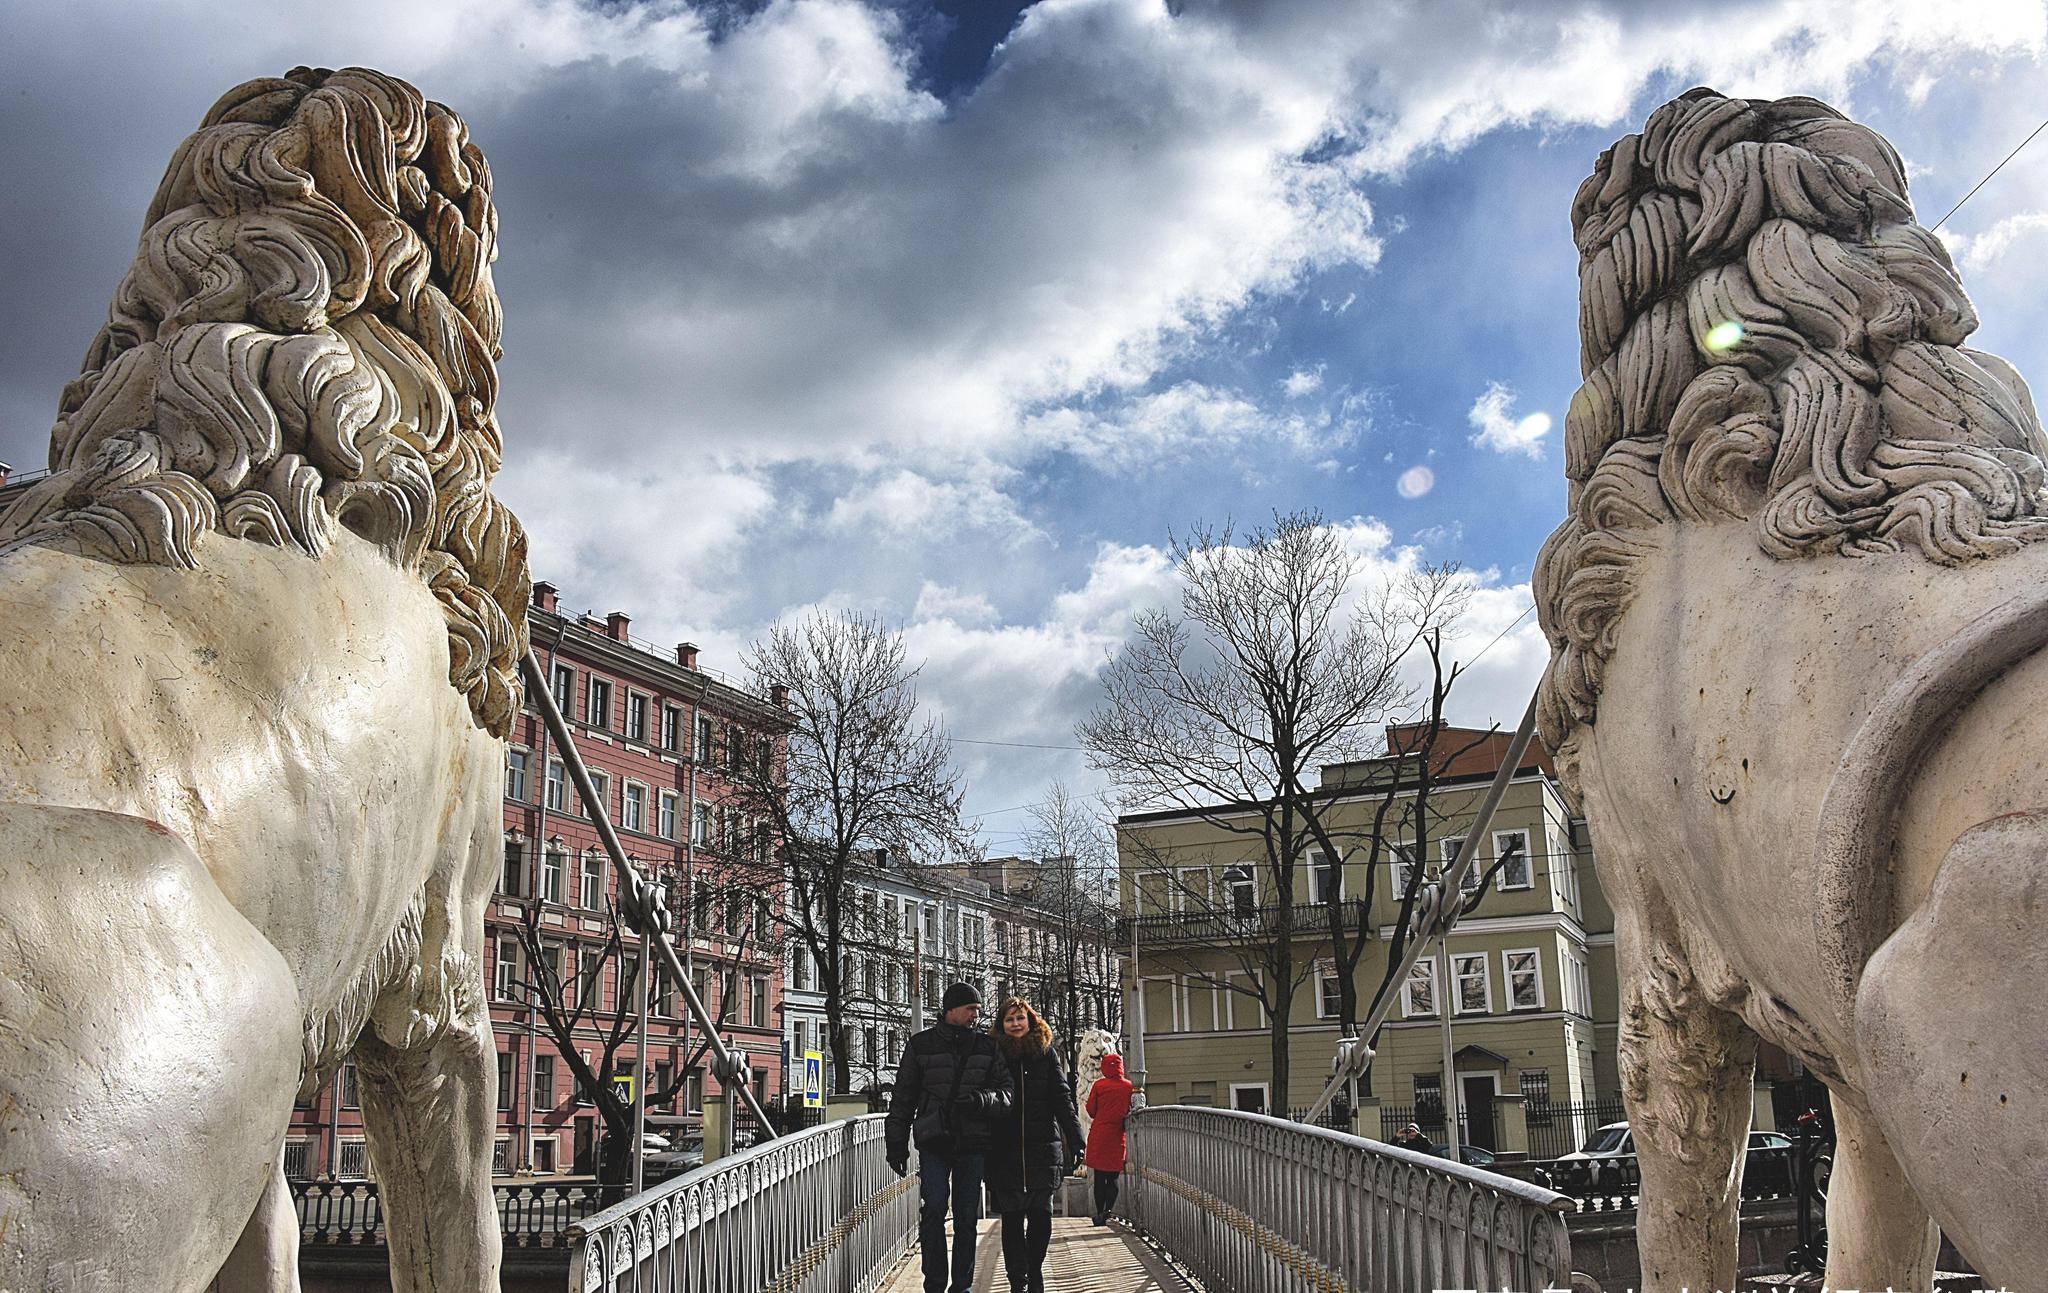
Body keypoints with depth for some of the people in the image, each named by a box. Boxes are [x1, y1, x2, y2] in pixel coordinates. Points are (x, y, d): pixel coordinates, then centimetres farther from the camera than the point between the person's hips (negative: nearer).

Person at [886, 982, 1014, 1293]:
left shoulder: (987, 1046, 8)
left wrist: (983, 1099, -16)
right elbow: (902, 1098, 8)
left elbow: (1006, 1092, 5)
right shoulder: (921, 1045, 4)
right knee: (933, 1211, -9)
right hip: (934, 1142, -2)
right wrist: (896, 1143, 5)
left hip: (973, 1141, 2)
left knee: (967, 1216, 7)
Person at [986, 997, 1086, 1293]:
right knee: (1012, 1218, 2)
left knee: (1041, 1215, 2)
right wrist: (983, 1151, -2)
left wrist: (1075, 1142, -2)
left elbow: (1062, 1099, 5)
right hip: (1005, 1150, -1)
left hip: (1043, 1146, 1)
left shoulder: (1046, 1053, 6)